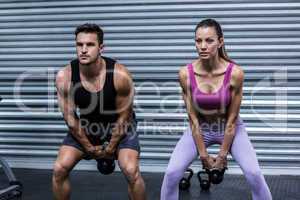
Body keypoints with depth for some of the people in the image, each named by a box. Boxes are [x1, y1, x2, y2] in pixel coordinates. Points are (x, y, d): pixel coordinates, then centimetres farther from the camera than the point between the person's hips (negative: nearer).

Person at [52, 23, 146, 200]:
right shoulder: (64, 77, -24)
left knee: (131, 171, -21)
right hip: (85, 126, 3)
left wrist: (111, 148, -8)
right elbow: (70, 117, -10)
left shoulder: (120, 75, -29)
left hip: (118, 126, -2)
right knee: (59, 169, -10)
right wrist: (88, 147, -4)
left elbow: (123, 117, -16)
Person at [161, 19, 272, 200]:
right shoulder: (186, 74, -21)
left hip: (229, 128, -1)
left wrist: (222, 155, -11)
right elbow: (193, 119, -13)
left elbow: (232, 119, -16)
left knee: (254, 174, -19)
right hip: (200, 128, 1)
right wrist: (204, 155, -9)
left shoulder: (235, 73, -25)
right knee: (171, 173, -14)